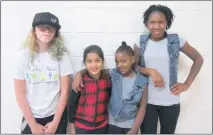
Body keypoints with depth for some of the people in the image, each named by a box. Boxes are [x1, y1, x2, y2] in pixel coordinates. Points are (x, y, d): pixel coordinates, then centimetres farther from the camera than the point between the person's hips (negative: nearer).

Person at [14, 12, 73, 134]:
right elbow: (20, 93, -6)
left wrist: (55, 122, -8)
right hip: (31, 116, 1)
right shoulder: (25, 55, -7)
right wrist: (32, 124, -6)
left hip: (56, 115, 0)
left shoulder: (61, 54, -9)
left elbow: (64, 91, -8)